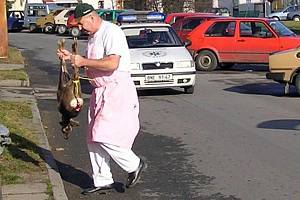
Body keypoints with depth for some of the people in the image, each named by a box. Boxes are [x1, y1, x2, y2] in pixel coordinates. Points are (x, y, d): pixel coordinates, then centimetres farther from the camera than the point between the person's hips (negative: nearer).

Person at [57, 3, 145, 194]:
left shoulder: (112, 32, -15)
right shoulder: (93, 36, 15)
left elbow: (112, 63, -27)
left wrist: (83, 61, -21)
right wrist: (72, 57, 11)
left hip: (117, 90, -10)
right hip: (100, 91, 10)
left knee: (104, 136, -13)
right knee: (94, 138, 9)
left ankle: (134, 165, 6)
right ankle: (103, 181, 18)